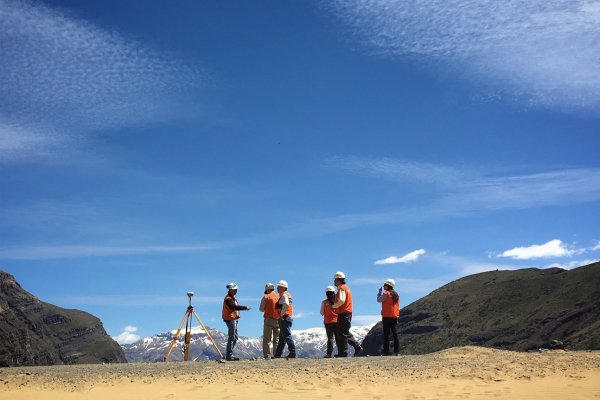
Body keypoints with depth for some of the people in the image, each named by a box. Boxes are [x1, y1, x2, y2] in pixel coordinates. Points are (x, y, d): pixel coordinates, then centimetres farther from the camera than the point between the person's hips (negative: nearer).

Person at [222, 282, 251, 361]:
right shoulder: (228, 299, -15)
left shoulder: (233, 298, 18)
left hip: (234, 319, 11)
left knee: (235, 337, 14)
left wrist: (244, 307, 0)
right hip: (230, 319, -11)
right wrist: (245, 307, -26)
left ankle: (228, 354, 20)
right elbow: (234, 307, -26)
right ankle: (229, 356, -5)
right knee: (231, 338, -8)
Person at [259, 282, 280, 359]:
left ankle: (267, 356, -6)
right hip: (278, 320, 3)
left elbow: (261, 309, 0)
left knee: (267, 339, 0)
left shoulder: (266, 297, 0)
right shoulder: (279, 297, 7)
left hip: (268, 319, -3)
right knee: (277, 339, 9)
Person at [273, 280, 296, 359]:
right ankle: (278, 354, 20)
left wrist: (281, 314, -20)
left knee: (287, 336, -10)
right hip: (289, 317, 11)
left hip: (284, 318, -11)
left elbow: (286, 305, -30)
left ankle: (292, 353, -12)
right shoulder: (288, 294, 19)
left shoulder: (284, 295, -12)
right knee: (282, 337, 14)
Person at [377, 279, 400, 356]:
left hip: (387, 317, -7)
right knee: (394, 333, 8)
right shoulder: (396, 294, 13)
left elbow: (379, 300, -2)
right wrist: (397, 317, 17)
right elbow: (398, 306, 14)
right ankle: (396, 351, 7)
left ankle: (386, 351, -5)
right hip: (395, 317, 7)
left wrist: (379, 292, 10)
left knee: (386, 334, -4)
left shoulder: (386, 293, -10)